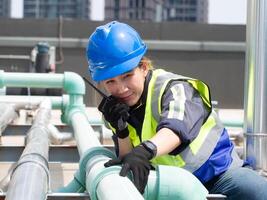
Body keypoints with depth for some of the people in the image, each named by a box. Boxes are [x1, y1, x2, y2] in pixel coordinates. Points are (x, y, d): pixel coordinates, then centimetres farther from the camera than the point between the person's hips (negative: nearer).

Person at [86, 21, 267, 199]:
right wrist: (121, 131, -17)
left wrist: (145, 151, -57)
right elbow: (126, 172, 0)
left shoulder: (173, 88, -13)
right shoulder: (118, 111, 3)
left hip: (219, 172, -4)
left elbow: (176, 127, -37)